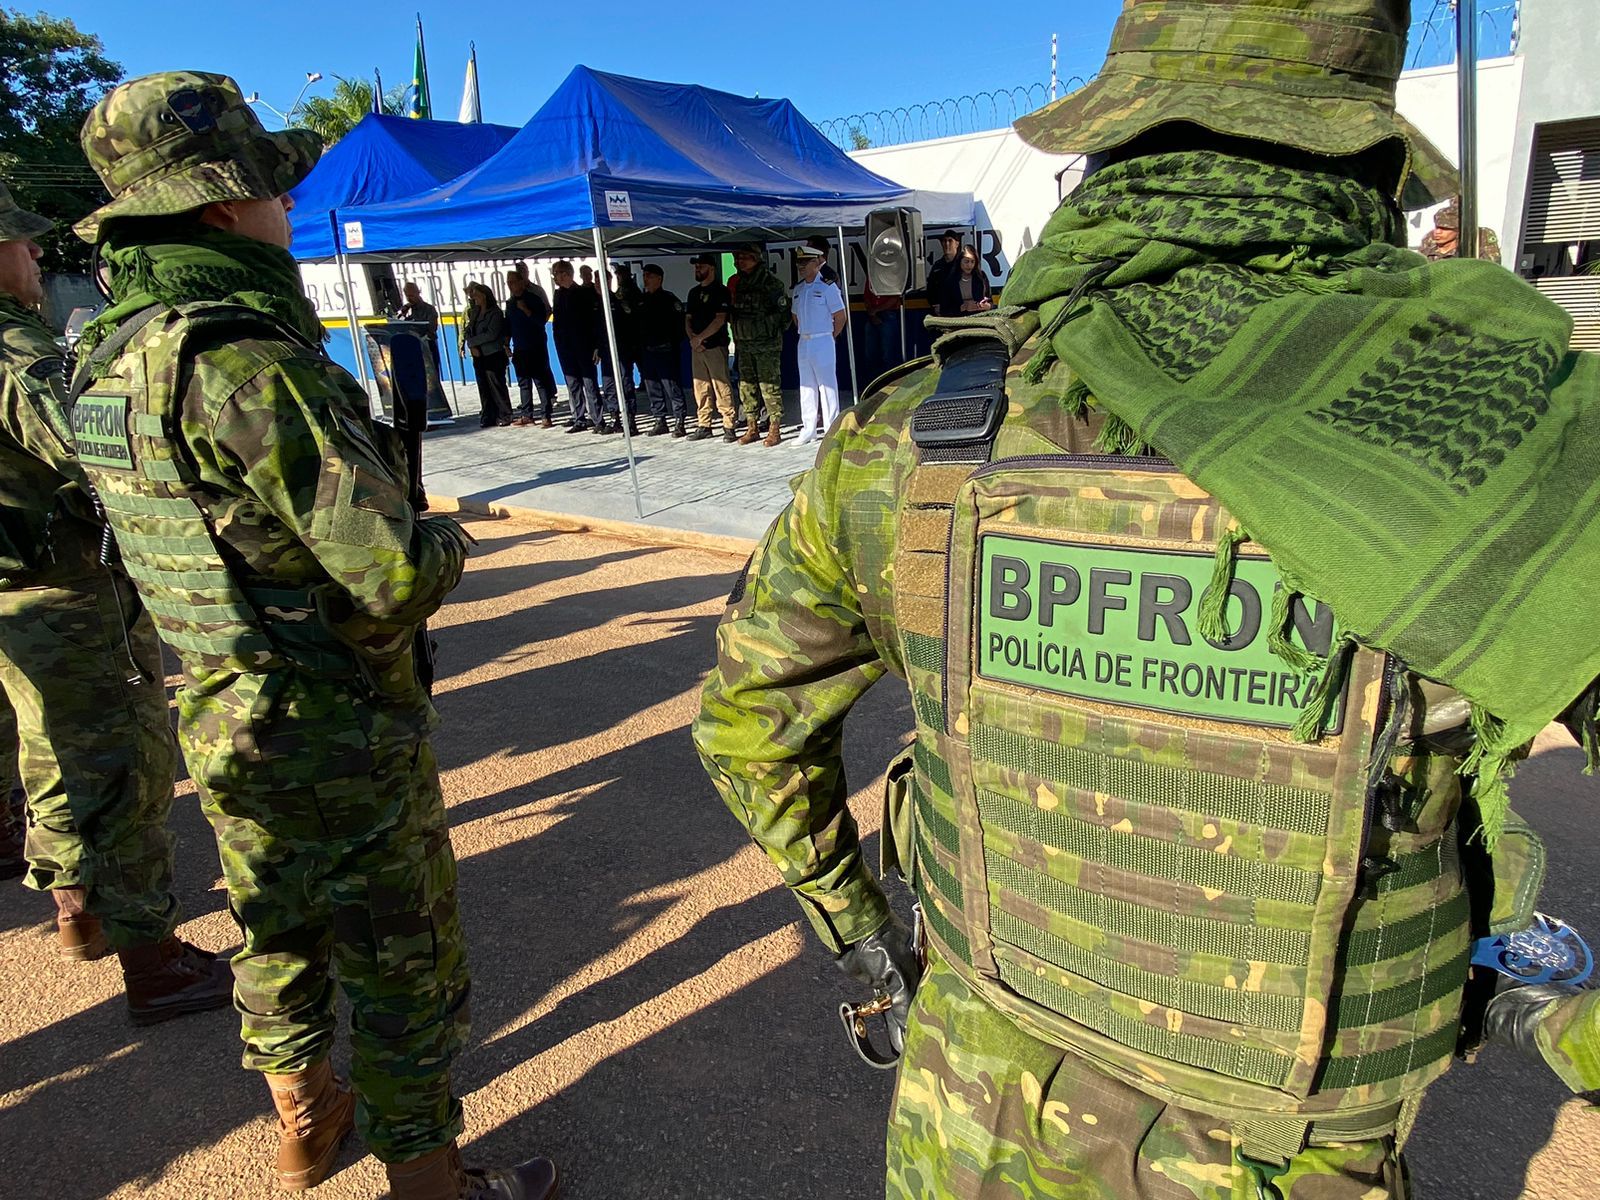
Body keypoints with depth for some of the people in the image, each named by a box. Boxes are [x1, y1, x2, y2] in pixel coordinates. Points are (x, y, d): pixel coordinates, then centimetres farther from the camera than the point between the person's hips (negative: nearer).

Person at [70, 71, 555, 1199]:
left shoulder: (108, 355, 2)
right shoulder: (243, 362, -26)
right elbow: (394, 572, -29)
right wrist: (447, 540, -7)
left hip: (220, 716, 9)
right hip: (339, 736, -9)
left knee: (282, 936, 26)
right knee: (405, 967, 10)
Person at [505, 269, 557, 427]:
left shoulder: (534, 298, -6)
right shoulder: (510, 303, 13)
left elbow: (542, 320, -14)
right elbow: (508, 325, 19)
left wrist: (525, 310, -21)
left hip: (536, 348, -6)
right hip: (519, 349, 6)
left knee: (541, 381, -6)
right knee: (523, 383, 8)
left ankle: (545, 416, -5)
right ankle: (526, 415, 13)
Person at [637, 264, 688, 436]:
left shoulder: (669, 299, -4)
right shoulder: (641, 300, 14)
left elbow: (679, 324, -8)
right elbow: (636, 325, 18)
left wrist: (675, 345, -13)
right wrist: (638, 350, 12)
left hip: (664, 351, -7)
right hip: (646, 351, 7)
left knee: (672, 387, -7)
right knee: (652, 389, 10)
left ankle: (679, 422, -3)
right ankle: (660, 421, 18)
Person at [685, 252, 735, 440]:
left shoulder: (720, 291, -4)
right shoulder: (694, 292, 19)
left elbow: (720, 320, -12)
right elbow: (688, 319, 18)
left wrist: (699, 337, -13)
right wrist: (692, 338, -1)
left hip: (715, 346, -7)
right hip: (697, 347, 7)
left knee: (721, 388, -10)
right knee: (700, 389, 8)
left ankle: (729, 426, -7)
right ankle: (703, 426, 13)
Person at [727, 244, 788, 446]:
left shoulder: (770, 282, -8)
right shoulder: (736, 283, 11)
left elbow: (783, 310, -5)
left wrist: (774, 331, -3)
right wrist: (737, 337, 14)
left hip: (767, 344, -7)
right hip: (743, 344, 7)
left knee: (770, 385, -6)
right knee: (746, 386, 9)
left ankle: (774, 429, 0)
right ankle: (753, 427, 18)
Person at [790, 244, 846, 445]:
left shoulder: (827, 286, -9)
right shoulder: (798, 289, 10)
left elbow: (841, 317, -8)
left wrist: (829, 337, -1)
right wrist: (803, 334, 14)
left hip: (823, 342, -7)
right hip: (803, 343, 7)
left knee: (827, 385, -2)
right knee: (806, 386, 10)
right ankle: (809, 428, 18)